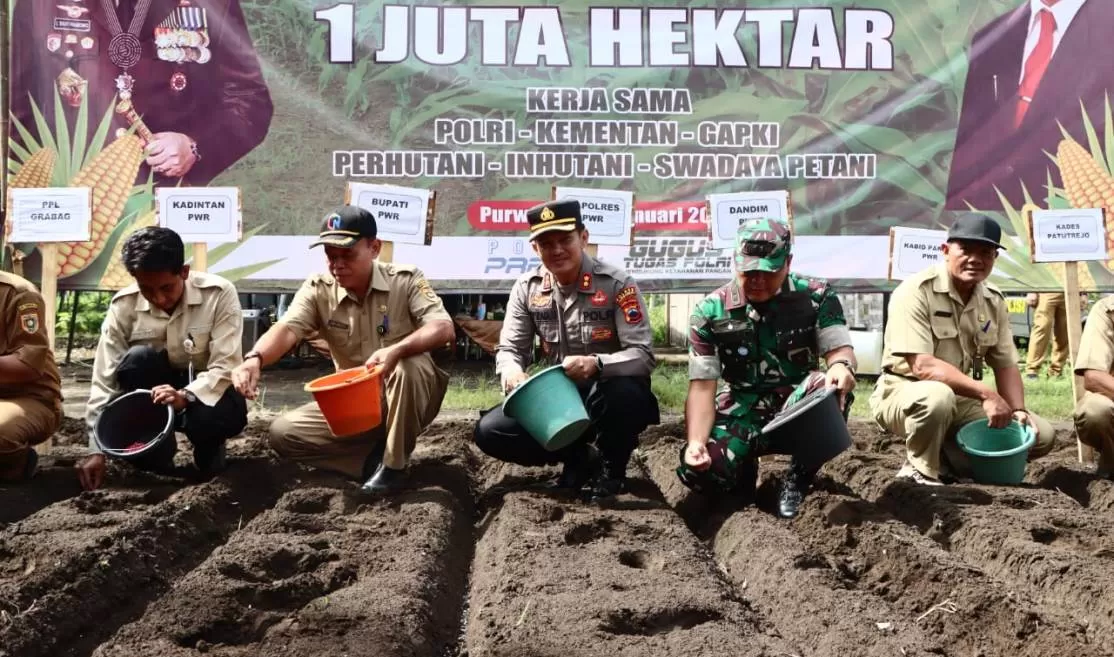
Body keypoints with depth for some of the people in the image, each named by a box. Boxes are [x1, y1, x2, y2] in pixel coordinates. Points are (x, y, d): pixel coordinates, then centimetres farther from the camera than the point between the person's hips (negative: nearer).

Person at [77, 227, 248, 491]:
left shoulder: (219, 294, -20)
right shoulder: (124, 306, -15)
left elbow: (226, 367, -24)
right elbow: (104, 381, -16)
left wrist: (185, 396, -43)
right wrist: (97, 450, -24)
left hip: (208, 392, -1)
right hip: (153, 393, 2)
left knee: (229, 413, -38)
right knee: (137, 359, -32)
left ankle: (208, 445, 2)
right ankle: (155, 452, -11)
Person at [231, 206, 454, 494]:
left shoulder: (406, 280, -14)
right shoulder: (318, 289, -8)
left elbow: (444, 329, -27)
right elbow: (287, 328, -26)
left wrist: (397, 350, -47)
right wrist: (255, 358, -49)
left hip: (406, 398, -3)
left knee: (409, 367, -37)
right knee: (283, 433, -14)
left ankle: (394, 464, -17)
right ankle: (379, 454, -8)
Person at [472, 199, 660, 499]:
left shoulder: (616, 283, -16)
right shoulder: (527, 288, -2)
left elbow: (643, 356, -20)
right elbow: (510, 349, 1)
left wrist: (596, 364, -40)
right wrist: (511, 371, -25)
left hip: (610, 398, -4)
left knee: (625, 393, -40)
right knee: (490, 432, -14)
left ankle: (610, 467, -5)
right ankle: (579, 457, 7)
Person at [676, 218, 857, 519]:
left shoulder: (816, 297, -4)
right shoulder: (710, 311, -6)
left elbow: (839, 350, -10)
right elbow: (702, 386, -8)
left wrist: (841, 365, -36)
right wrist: (696, 443, -24)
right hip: (740, 416, 0)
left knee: (833, 389, -34)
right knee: (696, 470, -29)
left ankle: (798, 479, -8)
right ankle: (745, 471, 12)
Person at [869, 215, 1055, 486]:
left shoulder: (993, 300, 3)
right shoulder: (916, 291, -20)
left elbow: (1005, 364, 7)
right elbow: (922, 366, -29)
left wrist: (1017, 410, -12)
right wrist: (986, 394, -32)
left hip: (961, 401, 7)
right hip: (905, 394, -7)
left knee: (1042, 435, -3)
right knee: (938, 396, -42)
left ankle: (949, 460, 4)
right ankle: (920, 472, -14)